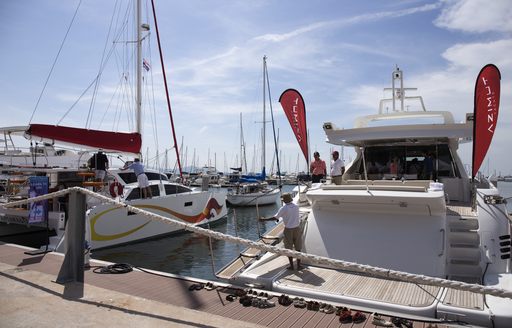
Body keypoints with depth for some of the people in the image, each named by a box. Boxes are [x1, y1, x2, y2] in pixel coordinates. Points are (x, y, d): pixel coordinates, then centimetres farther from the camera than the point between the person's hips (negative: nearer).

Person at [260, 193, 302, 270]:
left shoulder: (283, 208, -15)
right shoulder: (296, 206, 0)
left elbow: (275, 218, -15)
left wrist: (264, 219, -4)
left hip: (288, 229, -4)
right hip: (297, 228, 4)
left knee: (289, 249, 10)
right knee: (298, 248, 12)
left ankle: (291, 265, 16)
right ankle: (298, 265, 16)